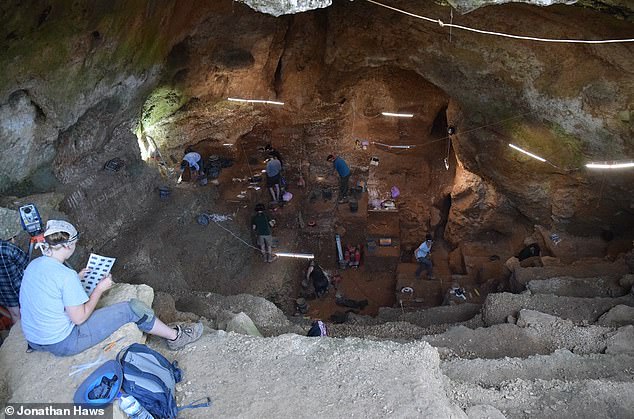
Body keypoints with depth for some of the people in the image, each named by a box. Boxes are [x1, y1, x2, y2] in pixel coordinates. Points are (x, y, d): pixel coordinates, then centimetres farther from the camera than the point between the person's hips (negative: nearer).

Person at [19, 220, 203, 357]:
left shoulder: (33, 265, 1)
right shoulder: (66, 275, -26)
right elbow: (79, 318, -20)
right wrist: (100, 288, -10)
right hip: (63, 344, -9)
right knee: (134, 308, -6)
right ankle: (175, 336, 13)